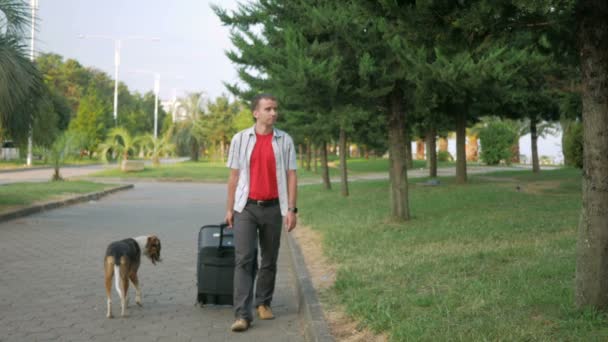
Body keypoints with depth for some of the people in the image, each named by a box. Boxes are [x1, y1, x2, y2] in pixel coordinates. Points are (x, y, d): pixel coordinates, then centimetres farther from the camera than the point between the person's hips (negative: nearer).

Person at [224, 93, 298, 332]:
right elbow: (234, 176, 5)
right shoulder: (240, 139, 1)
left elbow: (291, 176, 1)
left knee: (269, 260, 10)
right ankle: (242, 315, -12)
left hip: (273, 208, 1)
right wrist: (229, 209, 3)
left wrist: (292, 209, -6)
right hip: (246, 208, -1)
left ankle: (264, 303, 29)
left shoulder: (285, 141, 2)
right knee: (244, 259, -10)